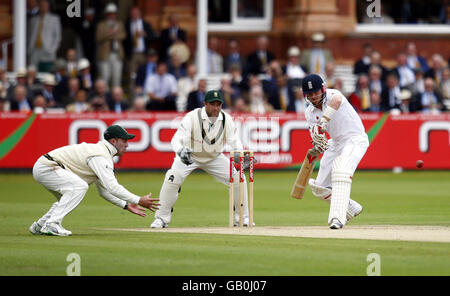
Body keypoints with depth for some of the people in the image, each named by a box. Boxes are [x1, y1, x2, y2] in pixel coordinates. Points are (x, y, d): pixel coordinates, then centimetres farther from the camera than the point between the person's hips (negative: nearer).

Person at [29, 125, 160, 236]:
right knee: (79, 186, -25)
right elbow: (112, 186, -26)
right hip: (45, 167, -11)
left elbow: (104, 190, 20)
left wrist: (126, 205, 13)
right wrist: (139, 200, -24)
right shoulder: (101, 156, -17)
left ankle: (40, 226, 21)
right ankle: (51, 225, -26)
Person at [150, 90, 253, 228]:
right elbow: (177, 139, -35)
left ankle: (242, 218, 11)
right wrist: (181, 151, -58)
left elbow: (234, 140, -16)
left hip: (215, 157, 3)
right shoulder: (192, 117, -27)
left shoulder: (226, 119, -15)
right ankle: (161, 219, -12)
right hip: (189, 155, -3)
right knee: (172, 180, -26)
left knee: (238, 179, -7)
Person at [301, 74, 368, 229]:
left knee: (340, 171, -33)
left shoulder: (331, 94, -18)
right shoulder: (310, 112, 1)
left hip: (355, 139, -8)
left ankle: (337, 217, -40)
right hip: (336, 143, 8)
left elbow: (337, 101, -45)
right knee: (320, 188, 8)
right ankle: (352, 209, 29)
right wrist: (319, 145, -29)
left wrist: (322, 122, -54)